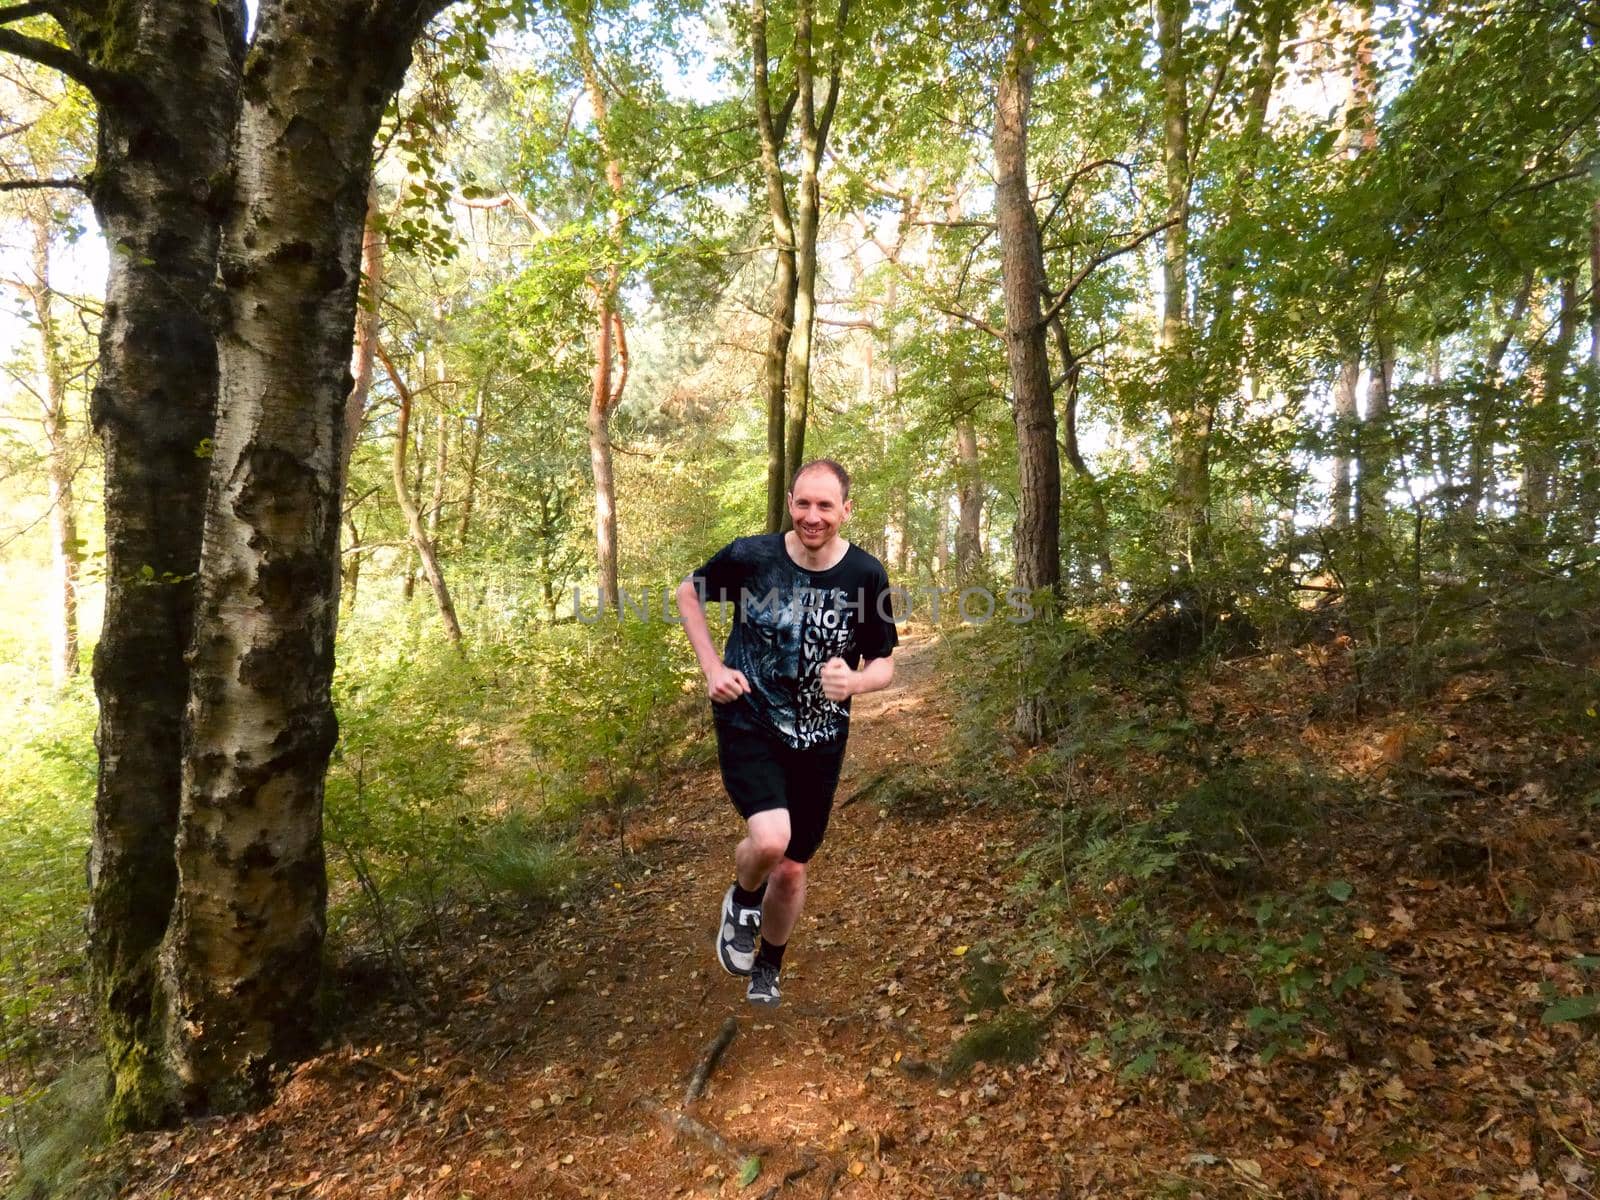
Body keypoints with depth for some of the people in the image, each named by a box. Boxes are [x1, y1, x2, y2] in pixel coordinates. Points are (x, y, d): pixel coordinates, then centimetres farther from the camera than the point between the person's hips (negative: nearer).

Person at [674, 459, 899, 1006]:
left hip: (819, 741, 2)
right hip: (748, 724, -2)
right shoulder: (750, 556, -14)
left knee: (792, 868, 13)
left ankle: (768, 970, 44)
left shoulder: (866, 575, -10)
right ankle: (743, 900, 12)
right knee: (770, 838, -27)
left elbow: (884, 665, -1)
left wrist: (855, 681, -25)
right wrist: (712, 666, -6)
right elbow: (688, 592, 5)